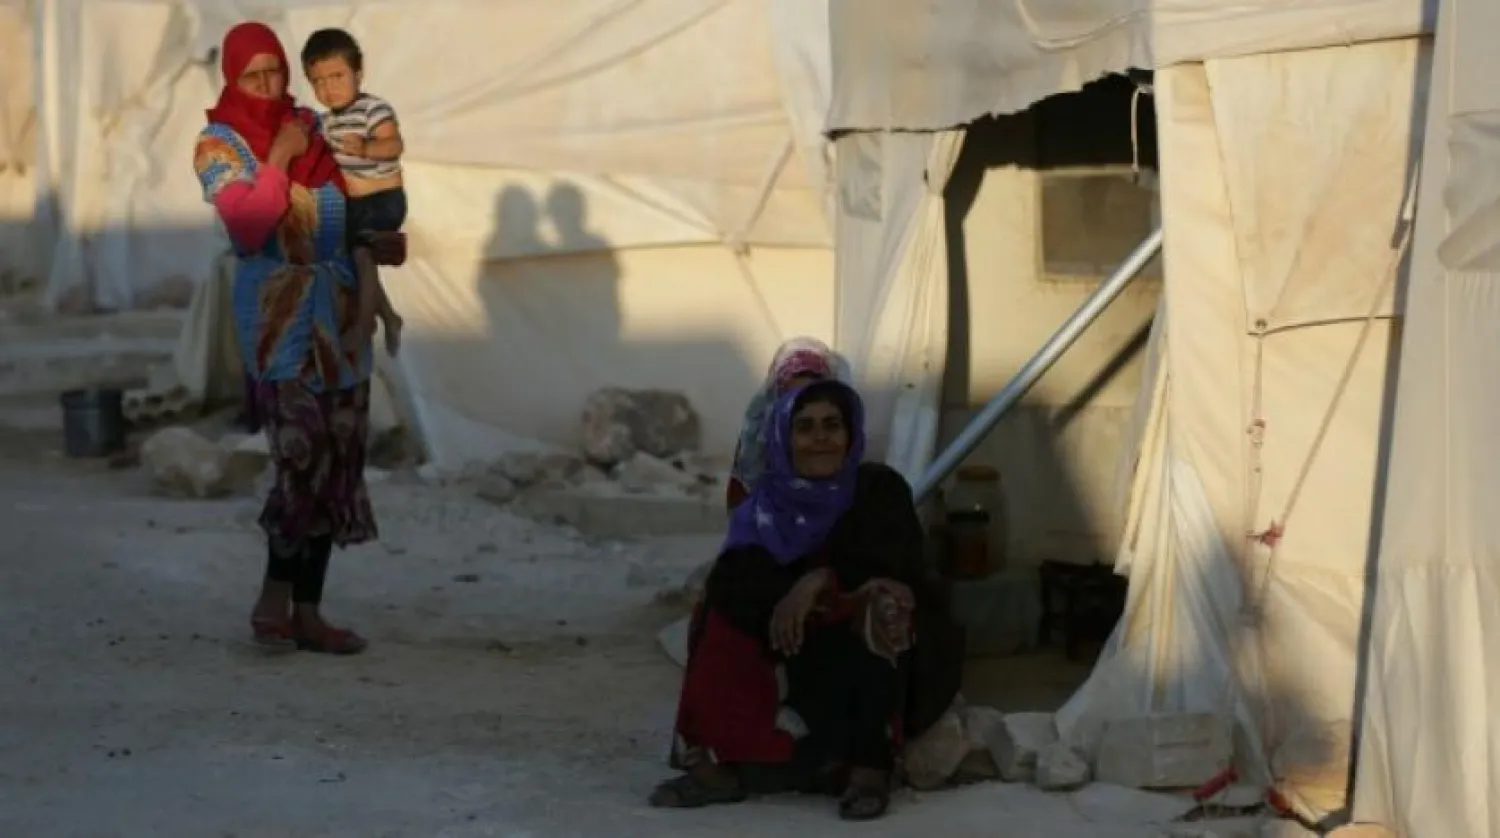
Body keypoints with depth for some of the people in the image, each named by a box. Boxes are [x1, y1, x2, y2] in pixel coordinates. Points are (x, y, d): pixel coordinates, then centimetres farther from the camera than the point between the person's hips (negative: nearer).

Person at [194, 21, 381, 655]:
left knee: (338, 458, 4)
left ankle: (307, 611, 9)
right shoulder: (219, 146, -4)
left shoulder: (312, 125, 10)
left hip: (340, 302, 6)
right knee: (303, 454, -17)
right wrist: (278, 159, -17)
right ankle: (275, 598, -2)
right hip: (278, 307, -6)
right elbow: (246, 227, -19)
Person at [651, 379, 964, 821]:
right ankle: (721, 762, -24)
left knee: (874, 605, -34)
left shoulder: (880, 490, -4)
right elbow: (733, 578, -15)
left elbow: (890, 561, -21)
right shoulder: (766, 507, 1)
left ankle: (871, 766, -31)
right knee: (727, 606, -17)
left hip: (885, 655, -3)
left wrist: (821, 580, -34)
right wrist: (784, 598, -33)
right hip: (807, 662, 3)